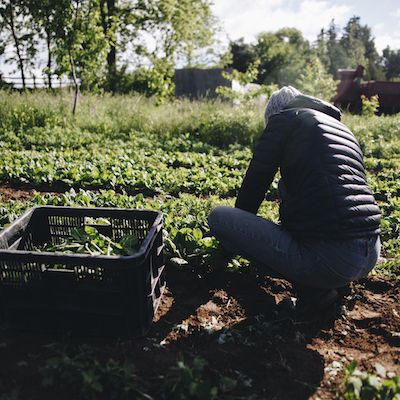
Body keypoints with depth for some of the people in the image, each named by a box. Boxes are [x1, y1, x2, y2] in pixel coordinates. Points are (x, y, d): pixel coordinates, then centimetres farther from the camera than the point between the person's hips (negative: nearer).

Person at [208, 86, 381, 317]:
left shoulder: (285, 118, 5)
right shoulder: (344, 129, 26)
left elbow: (256, 179, 6)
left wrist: (237, 231, 24)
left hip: (329, 257, -8)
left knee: (218, 218, 1)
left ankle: (312, 288, 1)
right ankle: (330, 280, 15)